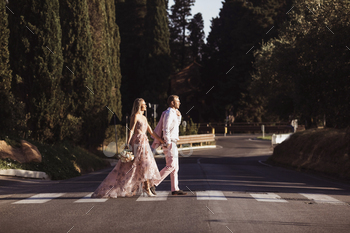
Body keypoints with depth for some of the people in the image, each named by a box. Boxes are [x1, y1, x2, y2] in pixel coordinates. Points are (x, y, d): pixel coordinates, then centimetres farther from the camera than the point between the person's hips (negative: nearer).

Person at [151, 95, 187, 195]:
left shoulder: (173, 113, 17)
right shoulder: (169, 113, -13)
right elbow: (166, 129, -19)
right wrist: (168, 143, -22)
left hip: (172, 143, 10)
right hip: (169, 143, -10)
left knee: (175, 167, 7)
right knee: (171, 165, -13)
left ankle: (175, 189, 7)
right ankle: (153, 183, -11)